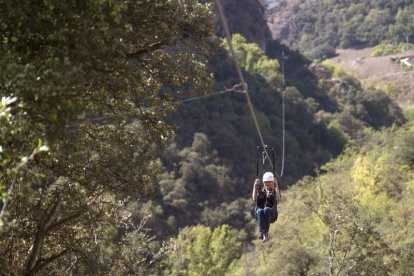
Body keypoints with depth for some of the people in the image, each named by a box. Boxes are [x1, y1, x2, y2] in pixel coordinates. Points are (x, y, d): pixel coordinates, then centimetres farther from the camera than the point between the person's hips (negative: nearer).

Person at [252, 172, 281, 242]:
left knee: (266, 209, -38)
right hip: (260, 211, 1)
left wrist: (276, 186, -6)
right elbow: (254, 199, 5)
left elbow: (278, 199, -4)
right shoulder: (260, 191, 24)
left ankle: (265, 232, -42)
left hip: (271, 212, -1)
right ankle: (264, 234, -48)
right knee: (260, 211, -36)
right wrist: (255, 186, 2)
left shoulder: (275, 191, 19)